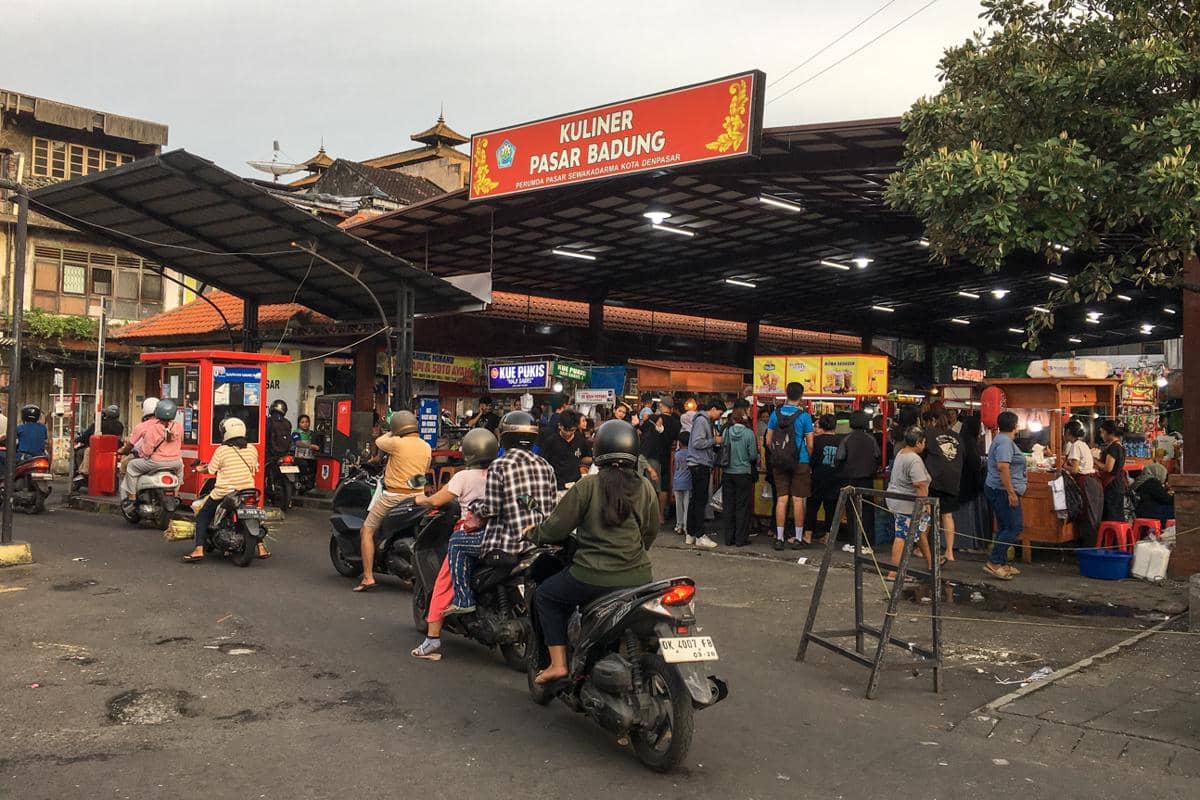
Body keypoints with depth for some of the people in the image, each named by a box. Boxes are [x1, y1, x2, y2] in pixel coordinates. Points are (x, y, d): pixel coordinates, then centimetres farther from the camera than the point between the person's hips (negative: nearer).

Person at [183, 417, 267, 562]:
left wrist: (201, 469, 21)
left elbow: (211, 470, 0)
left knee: (202, 516, 10)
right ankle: (261, 547, 18)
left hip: (224, 492, -4)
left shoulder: (222, 450, -8)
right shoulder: (252, 449, 3)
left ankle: (199, 549, -2)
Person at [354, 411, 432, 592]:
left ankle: (368, 577, -2)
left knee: (367, 531, 5)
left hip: (393, 496, -6)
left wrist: (390, 433, 25)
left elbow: (378, 442, 7)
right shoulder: (427, 447, 5)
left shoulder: (397, 443, -12)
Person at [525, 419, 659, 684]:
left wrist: (532, 533, 16)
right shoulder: (645, 488, 2)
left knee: (545, 595, 21)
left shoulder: (587, 486, -9)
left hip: (593, 578, -4)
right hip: (638, 577, 4)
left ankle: (558, 663, 12)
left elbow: (556, 528, -5)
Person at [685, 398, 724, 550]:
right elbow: (697, 443, -21)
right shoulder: (701, 420, -12)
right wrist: (714, 441, -11)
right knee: (701, 500, -9)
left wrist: (716, 442, 6)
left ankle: (692, 532, 19)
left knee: (696, 499, 13)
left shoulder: (708, 422, 18)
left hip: (703, 465, 10)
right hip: (699, 465, -10)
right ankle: (700, 536, -8)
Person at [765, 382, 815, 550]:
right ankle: (798, 538, 10)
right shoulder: (804, 416, -9)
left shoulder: (775, 414, 0)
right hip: (800, 463, -2)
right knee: (798, 500, 4)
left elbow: (768, 441, 3)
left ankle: (779, 538, 6)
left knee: (781, 499, 5)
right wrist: (809, 460, 12)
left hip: (779, 463, 3)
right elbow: (810, 444, -6)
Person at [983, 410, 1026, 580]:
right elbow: (1002, 466, -26)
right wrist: (1011, 492, -26)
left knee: (1004, 527, 13)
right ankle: (993, 563, -10)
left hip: (996, 489, 11)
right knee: (1015, 526, -10)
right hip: (1003, 491, -11)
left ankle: (1002, 563, 17)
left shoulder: (1001, 439, 17)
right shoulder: (1005, 442, -16)